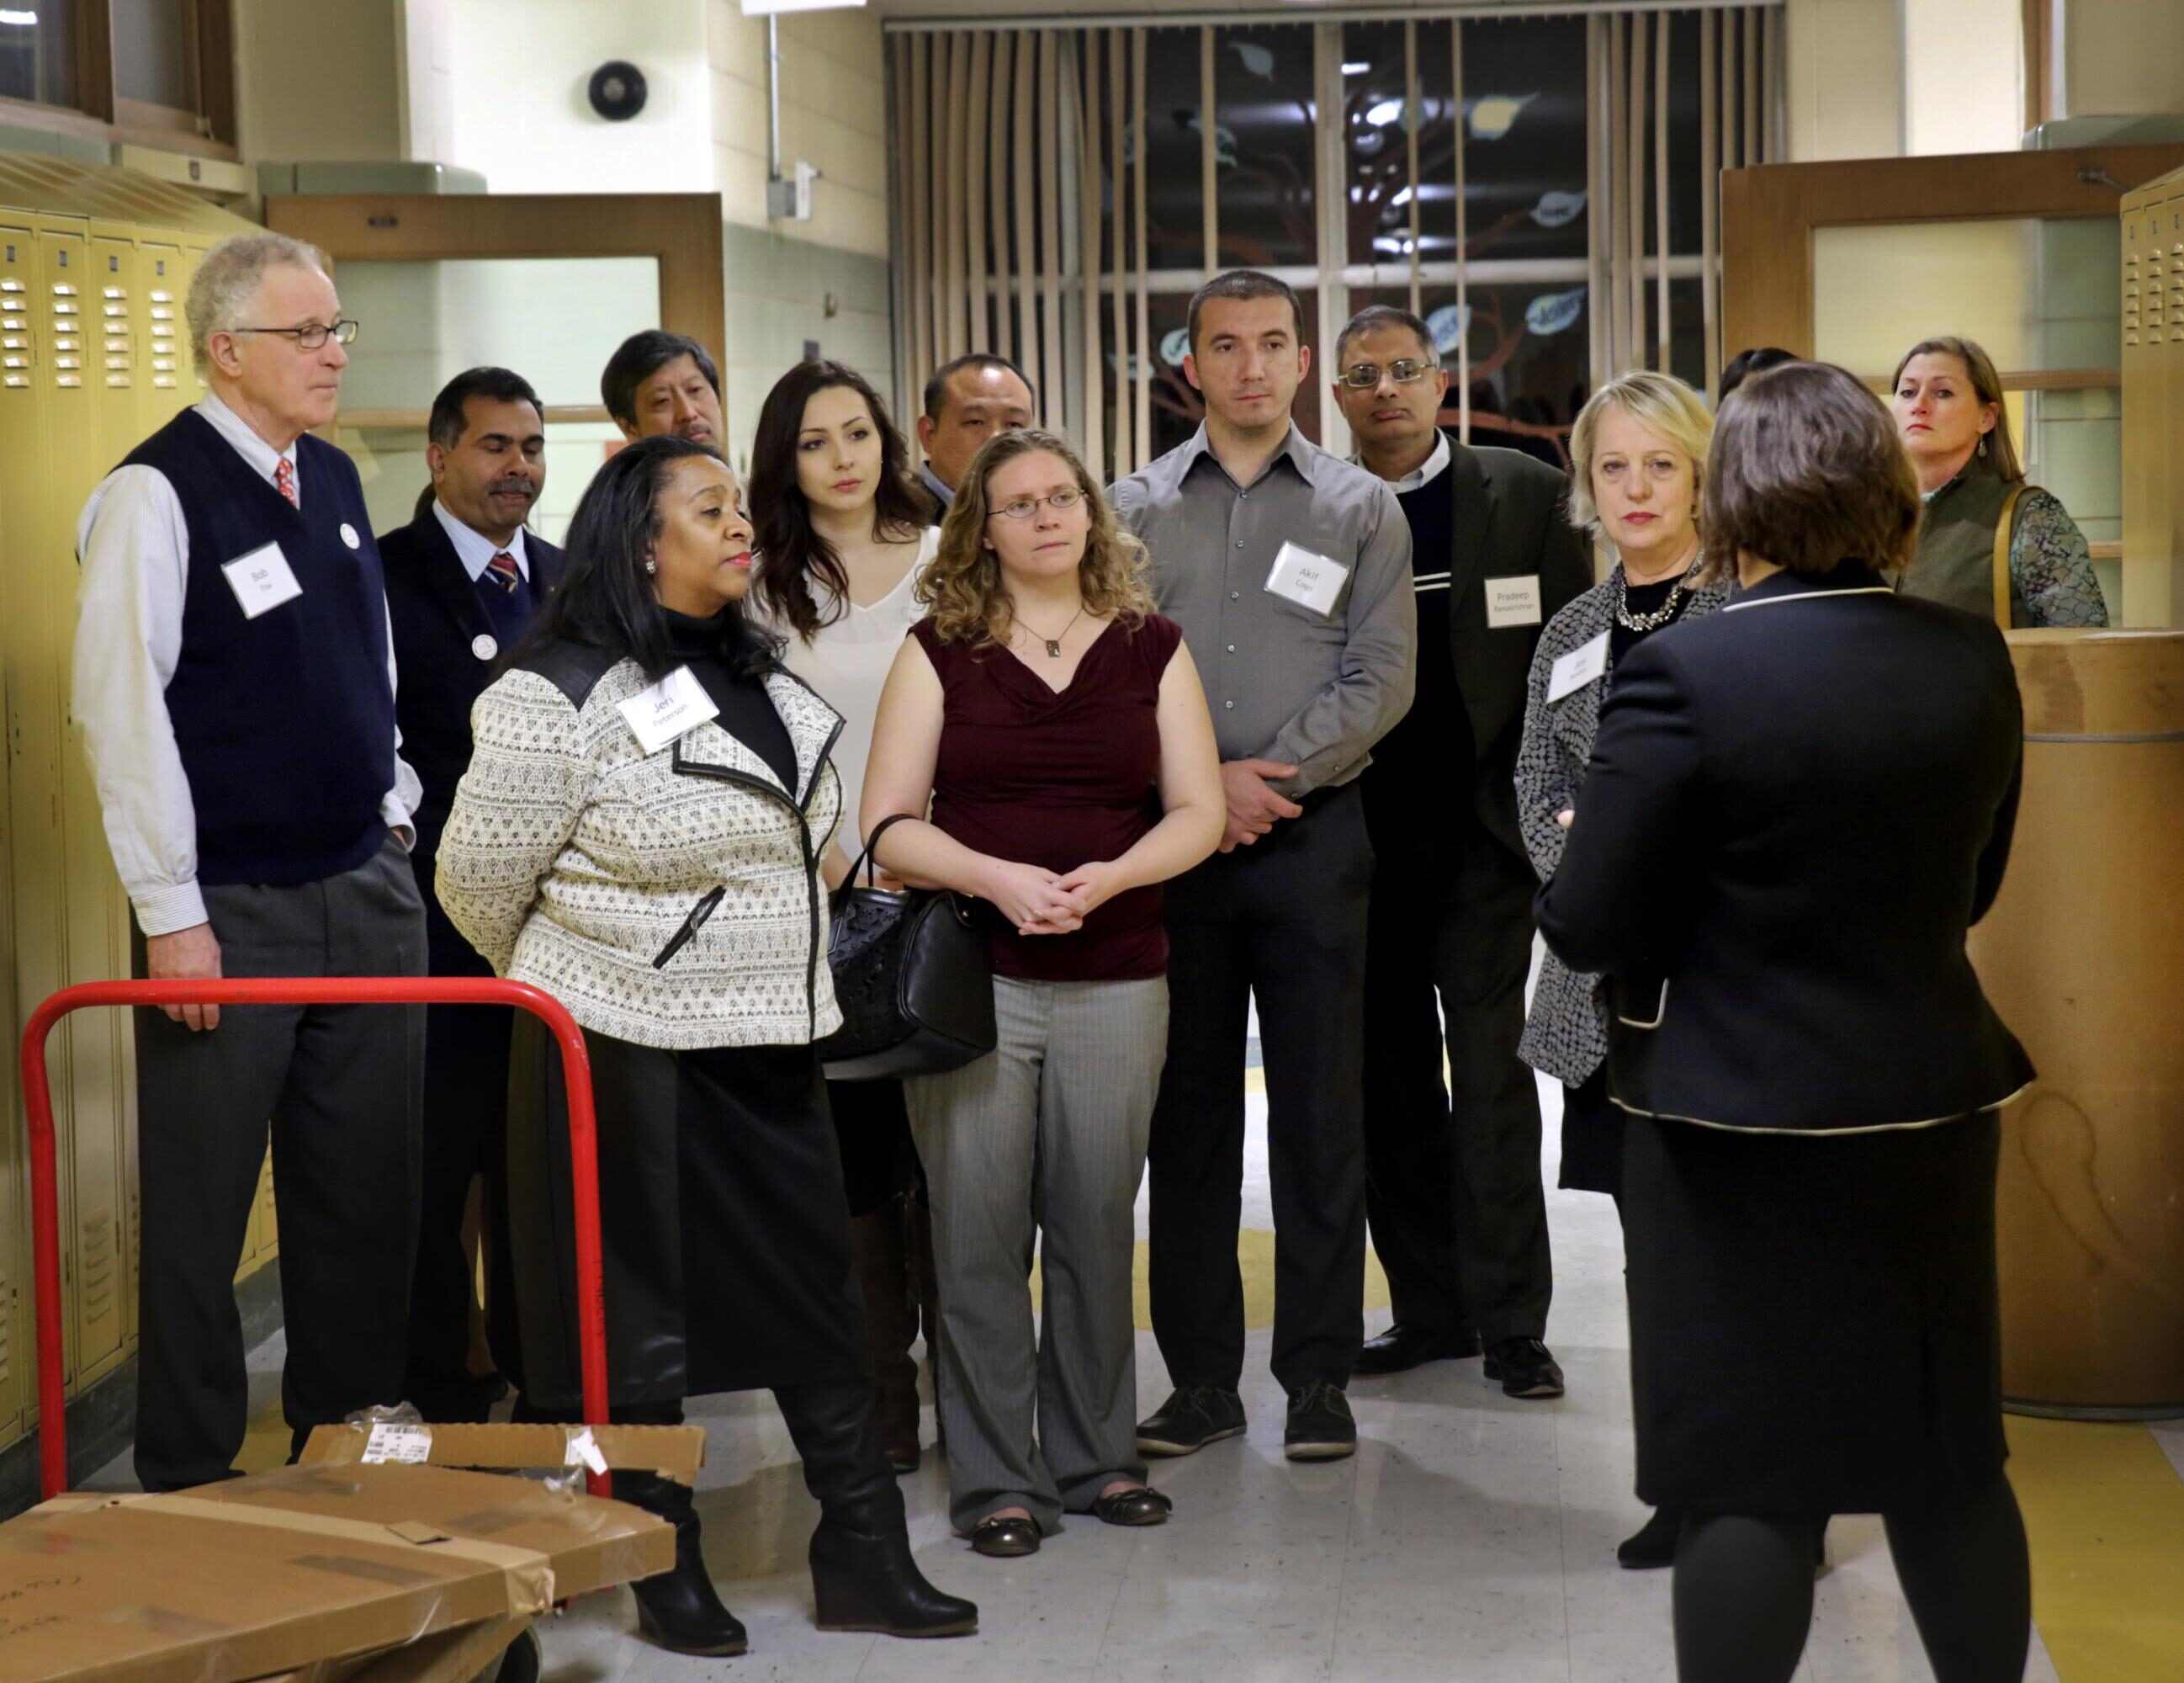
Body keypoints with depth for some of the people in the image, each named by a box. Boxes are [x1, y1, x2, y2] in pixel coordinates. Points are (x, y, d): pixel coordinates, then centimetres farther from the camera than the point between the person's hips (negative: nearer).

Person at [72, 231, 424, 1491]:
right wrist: (170, 913, -18)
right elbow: (121, 707, -16)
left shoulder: (337, 480, 11)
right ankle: (187, 1483, 13)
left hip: (368, 891, 7)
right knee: (202, 1209, 2)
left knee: (369, 1189, 12)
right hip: (230, 913, -7)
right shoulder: (157, 493, -12)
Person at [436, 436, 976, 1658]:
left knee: (817, 1296, 7)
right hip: (629, 1055, -7)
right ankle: (668, 1572, 18)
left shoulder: (756, 682, 10)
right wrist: (568, 987, 8)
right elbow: (479, 882, -7)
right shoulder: (562, 697, -13)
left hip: (768, 1050, 7)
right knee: (638, 1322, 5)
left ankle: (865, 1559, 16)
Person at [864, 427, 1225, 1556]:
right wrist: (997, 877, -17)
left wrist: (1104, 879, -13)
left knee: (1098, 1223, 7)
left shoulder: (1152, 650, 8)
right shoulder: (938, 651, 4)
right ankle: (995, 1476, 8)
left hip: (1116, 979, 1)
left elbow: (1198, 812, 4)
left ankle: (1095, 1455, 20)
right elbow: (889, 826, -1)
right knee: (978, 1231, 0)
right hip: (970, 974, -1)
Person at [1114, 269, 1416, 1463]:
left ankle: (1319, 1376, 9)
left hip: (1312, 833, -1)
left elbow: (1380, 678, -2)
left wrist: (1272, 775, -12)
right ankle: (1200, 1376, 12)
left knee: (1321, 1115, 1)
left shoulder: (1361, 510, 6)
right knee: (1187, 1113, 5)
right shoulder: (1134, 510, 8)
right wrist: (1204, 782, -10)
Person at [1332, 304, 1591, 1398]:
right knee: (1390, 1083, 8)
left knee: (1491, 1072, -2)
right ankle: (1429, 1308, 17)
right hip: (1360, 844, 2)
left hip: (1480, 832, -2)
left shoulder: (1524, 496, 3)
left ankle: (1509, 1317, 4)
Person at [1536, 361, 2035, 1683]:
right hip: (1932, 1112, 5)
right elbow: (1971, 886, 11)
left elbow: (1590, 928, -15)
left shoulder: (1686, 673, -17)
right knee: (1951, 1455, 17)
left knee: (1748, 1478, 3)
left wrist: (1574, 858, 5)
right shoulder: (1973, 659, -1)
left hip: (1745, 1128, -5)